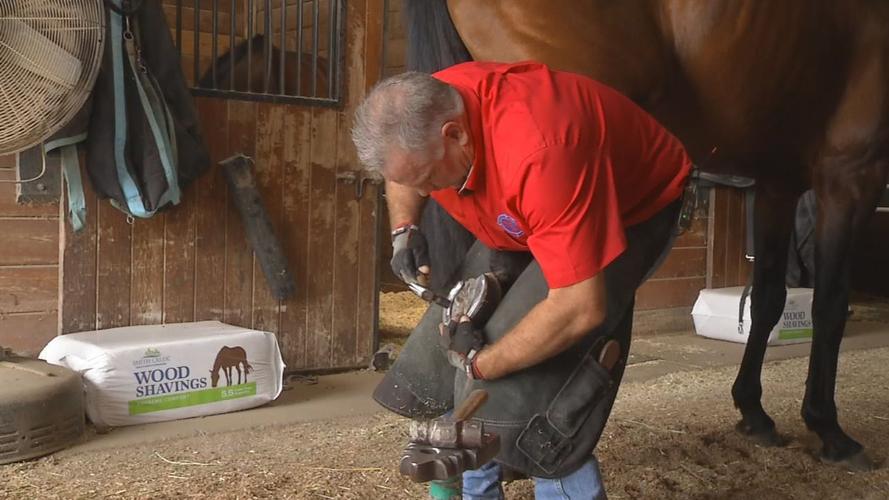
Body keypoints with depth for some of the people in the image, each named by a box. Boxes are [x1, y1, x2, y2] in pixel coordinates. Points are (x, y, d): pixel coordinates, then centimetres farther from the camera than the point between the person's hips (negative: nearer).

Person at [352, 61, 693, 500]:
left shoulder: (540, 153, -43)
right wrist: (404, 229, -11)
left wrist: (480, 363, -28)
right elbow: (403, 175, 9)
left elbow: (581, 309, -40)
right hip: (529, 221, 8)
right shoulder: (420, 113, -19)